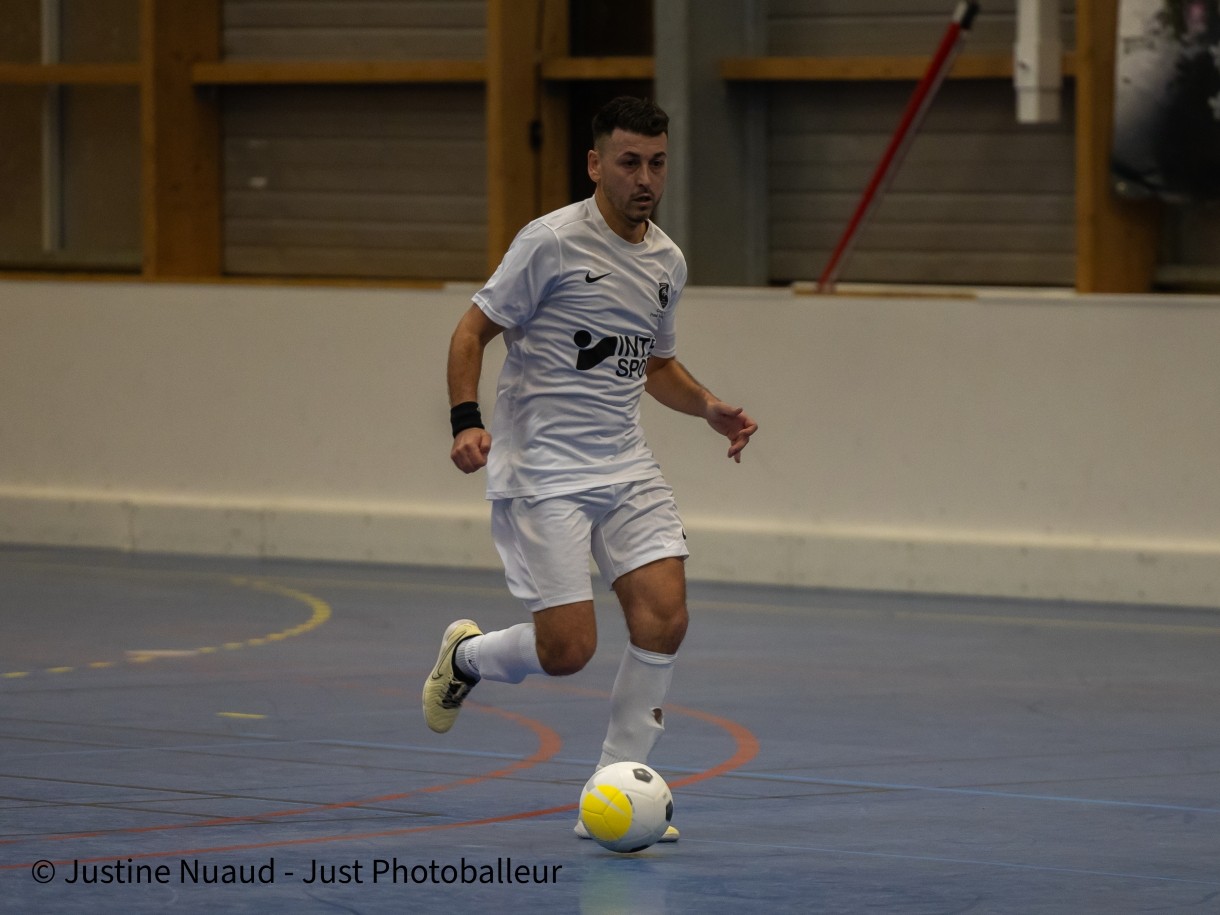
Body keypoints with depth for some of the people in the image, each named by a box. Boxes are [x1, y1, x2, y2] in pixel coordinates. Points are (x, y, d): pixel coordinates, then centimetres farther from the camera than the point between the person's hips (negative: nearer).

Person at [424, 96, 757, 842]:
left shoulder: (667, 261, 10)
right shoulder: (553, 241, -11)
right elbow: (474, 331, -6)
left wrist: (709, 408, 7)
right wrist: (467, 421, -20)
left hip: (625, 465, 6)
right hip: (542, 471, -6)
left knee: (665, 617, -11)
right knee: (567, 651, -11)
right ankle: (465, 655, 23)